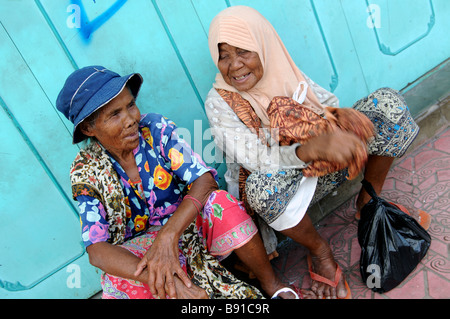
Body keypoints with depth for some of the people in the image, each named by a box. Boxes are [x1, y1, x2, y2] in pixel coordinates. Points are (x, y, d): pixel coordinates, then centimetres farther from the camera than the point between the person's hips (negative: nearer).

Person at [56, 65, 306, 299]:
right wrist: (160, 279, -39)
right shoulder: (86, 173, -12)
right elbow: (96, 250, -21)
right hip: (141, 248, 0)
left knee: (220, 202, -31)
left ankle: (272, 285, -10)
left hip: (189, 226, 1)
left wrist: (169, 234, -38)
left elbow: (204, 179, -21)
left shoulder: (156, 129, -12)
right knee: (119, 276, -34)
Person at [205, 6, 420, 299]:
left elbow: (328, 103, 2)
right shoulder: (218, 103, -15)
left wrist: (344, 114, -24)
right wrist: (313, 147, -42)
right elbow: (257, 159, -25)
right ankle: (319, 249, -10)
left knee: (388, 102, -9)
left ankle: (370, 199, 4)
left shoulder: (284, 71, -2)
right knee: (262, 186, -42)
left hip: (324, 166, 4)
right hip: (283, 181, -3)